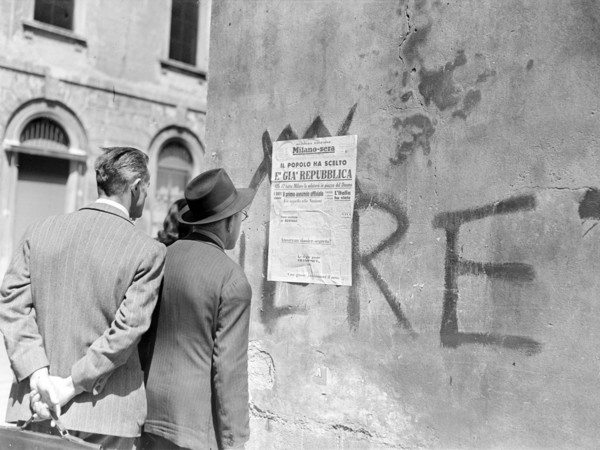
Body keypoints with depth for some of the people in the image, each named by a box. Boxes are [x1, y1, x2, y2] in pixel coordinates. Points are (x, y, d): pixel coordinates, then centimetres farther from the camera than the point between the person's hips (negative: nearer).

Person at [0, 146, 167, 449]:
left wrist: (39, 375, -9)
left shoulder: (39, 231, 1)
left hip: (35, 404, 4)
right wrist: (72, 385, -12)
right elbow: (127, 329, -18)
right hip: (106, 414, -3)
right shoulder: (149, 252, -12)